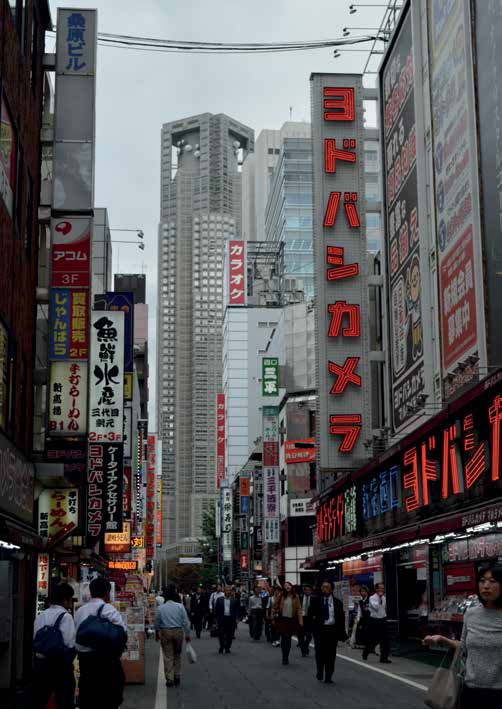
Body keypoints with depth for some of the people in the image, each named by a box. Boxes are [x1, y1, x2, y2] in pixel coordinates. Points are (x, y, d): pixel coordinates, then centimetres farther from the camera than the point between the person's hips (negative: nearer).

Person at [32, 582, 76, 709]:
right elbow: (70, 644, -18)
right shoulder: (65, 616, -11)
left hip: (40, 662, 7)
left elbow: (35, 639, 11)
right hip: (60, 664, -7)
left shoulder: (41, 616, 10)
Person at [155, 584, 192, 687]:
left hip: (165, 632, 0)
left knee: (168, 656, 5)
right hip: (178, 632, 0)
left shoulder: (160, 608, -3)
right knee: (177, 655, 16)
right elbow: (185, 622, -6)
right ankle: (177, 676, 16)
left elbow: (157, 623, 5)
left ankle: (169, 679, 4)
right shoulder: (180, 606, -6)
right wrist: (187, 634, 2)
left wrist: (157, 634, 20)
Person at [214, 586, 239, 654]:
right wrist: (217, 618, 2)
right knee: (221, 635, -2)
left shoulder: (234, 600, 7)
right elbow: (216, 609, 7)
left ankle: (227, 648, 15)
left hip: (231, 620, 1)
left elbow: (237, 610, 7)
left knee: (229, 635, 3)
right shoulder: (219, 599, 6)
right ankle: (221, 647, 14)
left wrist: (236, 618, -3)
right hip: (222, 619, -1)